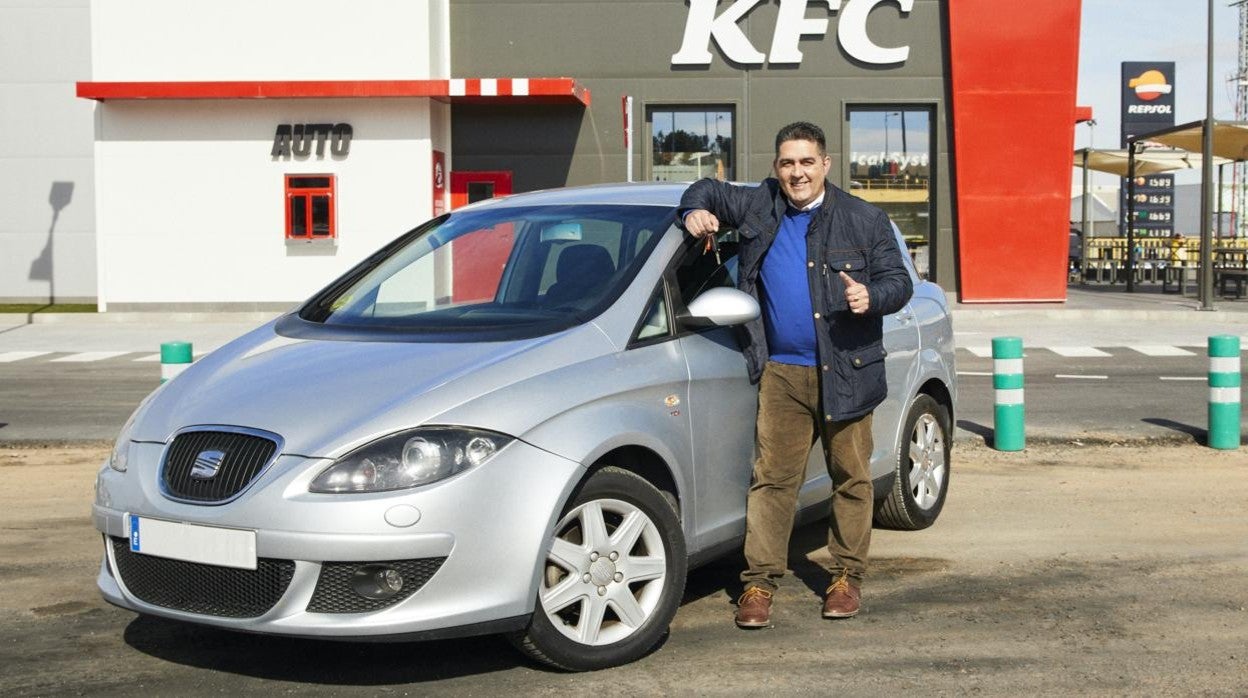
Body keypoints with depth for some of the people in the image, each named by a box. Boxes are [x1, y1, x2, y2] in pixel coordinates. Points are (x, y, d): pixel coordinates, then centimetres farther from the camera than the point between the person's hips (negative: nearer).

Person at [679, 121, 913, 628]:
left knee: (851, 477, 6)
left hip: (845, 372, -1)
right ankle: (760, 581, 2)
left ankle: (847, 576, 19)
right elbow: (707, 189, 24)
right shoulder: (757, 206, 8)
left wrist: (872, 296, -19)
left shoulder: (864, 220, 2)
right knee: (772, 477, -2)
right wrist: (695, 211, 2)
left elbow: (899, 281, 2)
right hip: (781, 373, 1)